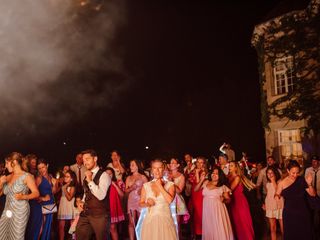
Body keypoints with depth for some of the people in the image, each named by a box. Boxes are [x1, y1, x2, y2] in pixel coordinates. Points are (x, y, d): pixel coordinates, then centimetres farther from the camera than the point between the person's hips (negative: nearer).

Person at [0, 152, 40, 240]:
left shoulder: (26, 176, -5)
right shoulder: (8, 177, 12)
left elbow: (36, 193, -8)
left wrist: (23, 197, -23)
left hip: (20, 212, -6)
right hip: (7, 211, 6)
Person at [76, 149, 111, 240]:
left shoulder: (103, 175, -12)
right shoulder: (87, 175, 12)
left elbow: (101, 195, -23)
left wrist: (90, 181, -24)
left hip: (100, 215, -7)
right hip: (86, 213, 7)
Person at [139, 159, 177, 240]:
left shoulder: (170, 184, -1)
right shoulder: (146, 186, 5)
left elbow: (170, 200, -16)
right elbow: (141, 203, 9)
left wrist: (160, 186, -10)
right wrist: (147, 204, -11)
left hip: (165, 219, -1)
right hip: (150, 220, 1)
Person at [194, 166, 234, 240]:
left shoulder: (222, 186, 1)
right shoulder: (206, 183, 7)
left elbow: (228, 199, 6)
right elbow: (195, 189, 7)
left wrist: (224, 199, -14)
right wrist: (201, 180, 1)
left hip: (218, 210, -2)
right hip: (207, 210, 3)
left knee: (219, 230, 0)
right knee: (209, 229, 11)